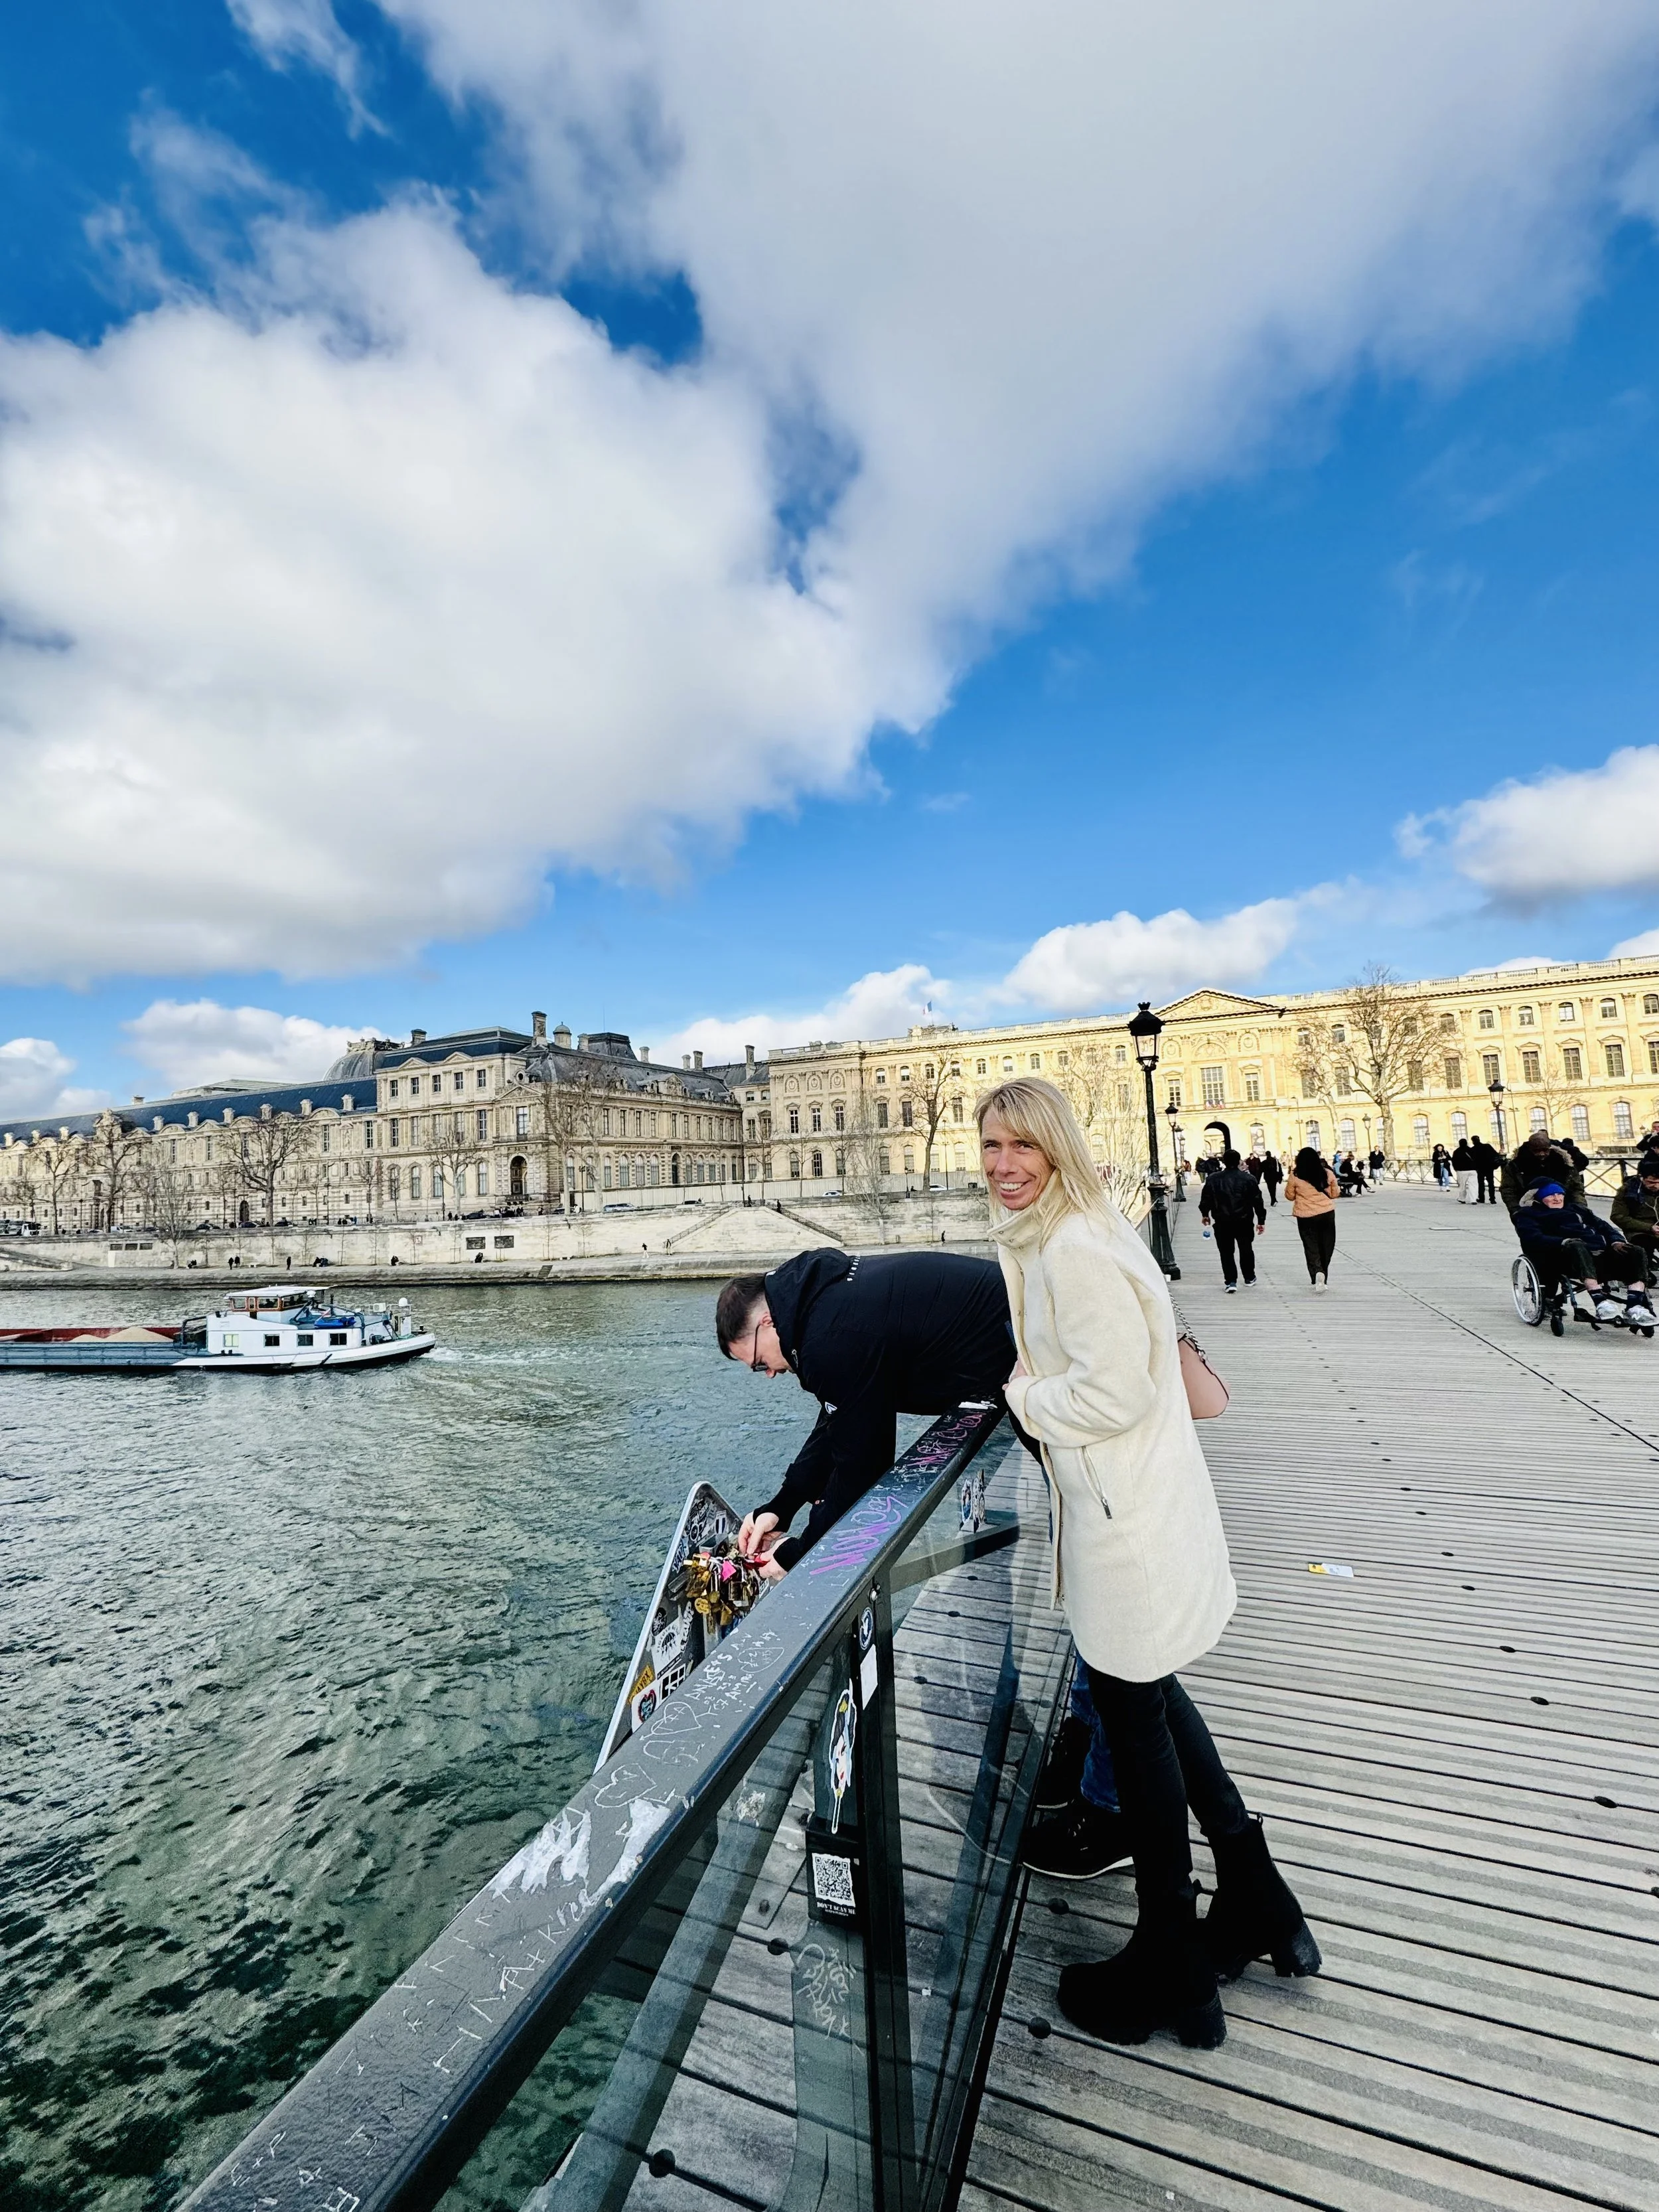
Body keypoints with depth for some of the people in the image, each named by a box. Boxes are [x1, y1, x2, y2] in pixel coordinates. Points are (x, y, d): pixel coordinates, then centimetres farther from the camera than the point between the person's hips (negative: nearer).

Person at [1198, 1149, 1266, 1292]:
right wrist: (1261, 1220, 6)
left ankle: (1231, 1282, -2)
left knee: (1226, 1253, 6)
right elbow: (1257, 1201, -2)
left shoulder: (1213, 1180, -3)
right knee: (1246, 1250, 19)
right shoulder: (1249, 1179, -4)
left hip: (1222, 1223, -1)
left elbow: (1206, 1199, 4)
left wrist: (1205, 1214, 21)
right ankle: (1249, 1278, 31)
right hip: (1244, 1222, 1)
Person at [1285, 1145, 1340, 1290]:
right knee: (1326, 1246, 14)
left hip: (1306, 1217, -2)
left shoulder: (1294, 1176, -8)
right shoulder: (1328, 1174, -2)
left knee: (1311, 1247, 6)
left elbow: (1290, 1196, 2)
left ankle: (1317, 1272, -18)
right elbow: (1334, 1194, 7)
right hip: (1327, 1214, 2)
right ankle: (1323, 1280, 22)